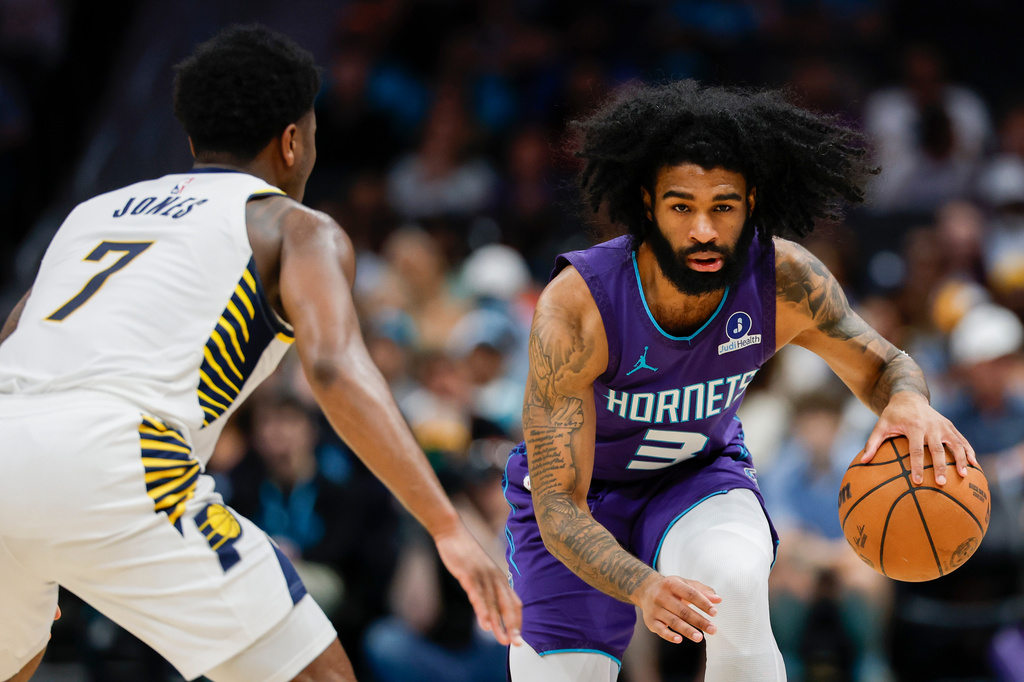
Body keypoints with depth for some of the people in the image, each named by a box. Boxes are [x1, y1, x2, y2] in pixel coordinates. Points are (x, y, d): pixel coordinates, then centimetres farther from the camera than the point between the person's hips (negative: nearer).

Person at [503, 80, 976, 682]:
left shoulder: (787, 282, -25)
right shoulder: (575, 309, -35)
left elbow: (880, 365, -4)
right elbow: (558, 508, -34)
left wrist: (908, 401, -31)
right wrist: (643, 587, -54)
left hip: (700, 475, 1)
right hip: (578, 493, -1)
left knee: (735, 584, -32)